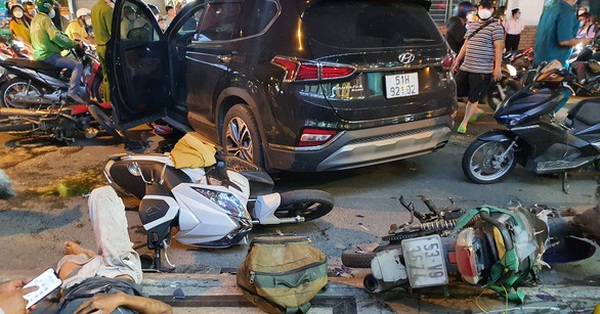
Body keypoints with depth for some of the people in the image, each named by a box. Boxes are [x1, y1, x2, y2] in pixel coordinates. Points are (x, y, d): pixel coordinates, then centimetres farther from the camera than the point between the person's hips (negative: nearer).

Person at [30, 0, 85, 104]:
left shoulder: (35, 19, 19)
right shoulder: (45, 19, -11)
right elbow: (56, 36, -23)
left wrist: (67, 44, 18)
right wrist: (74, 44, -14)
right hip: (48, 55, -11)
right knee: (78, 65, -19)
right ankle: (72, 92, -27)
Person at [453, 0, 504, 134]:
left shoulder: (496, 27, -6)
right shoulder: (472, 25, 14)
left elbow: (498, 48, -10)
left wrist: (498, 68, -16)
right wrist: (457, 61, 18)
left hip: (482, 69, -7)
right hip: (466, 66, 7)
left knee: (473, 97, -1)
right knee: (457, 91, 11)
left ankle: (464, 123, 10)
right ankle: (475, 110, 31)